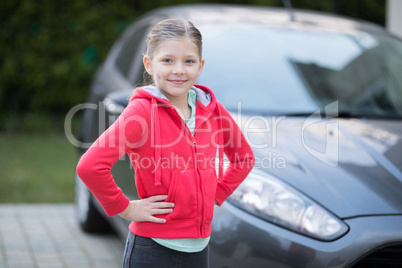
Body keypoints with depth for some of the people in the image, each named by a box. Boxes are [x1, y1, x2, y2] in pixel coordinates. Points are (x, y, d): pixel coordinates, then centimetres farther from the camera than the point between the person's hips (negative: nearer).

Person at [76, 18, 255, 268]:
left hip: (199, 247, 5)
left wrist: (217, 193, 8)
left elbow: (244, 156, 21)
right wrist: (124, 208, -14)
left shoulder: (211, 109, 3)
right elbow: (90, 165, -24)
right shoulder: (142, 110, -14)